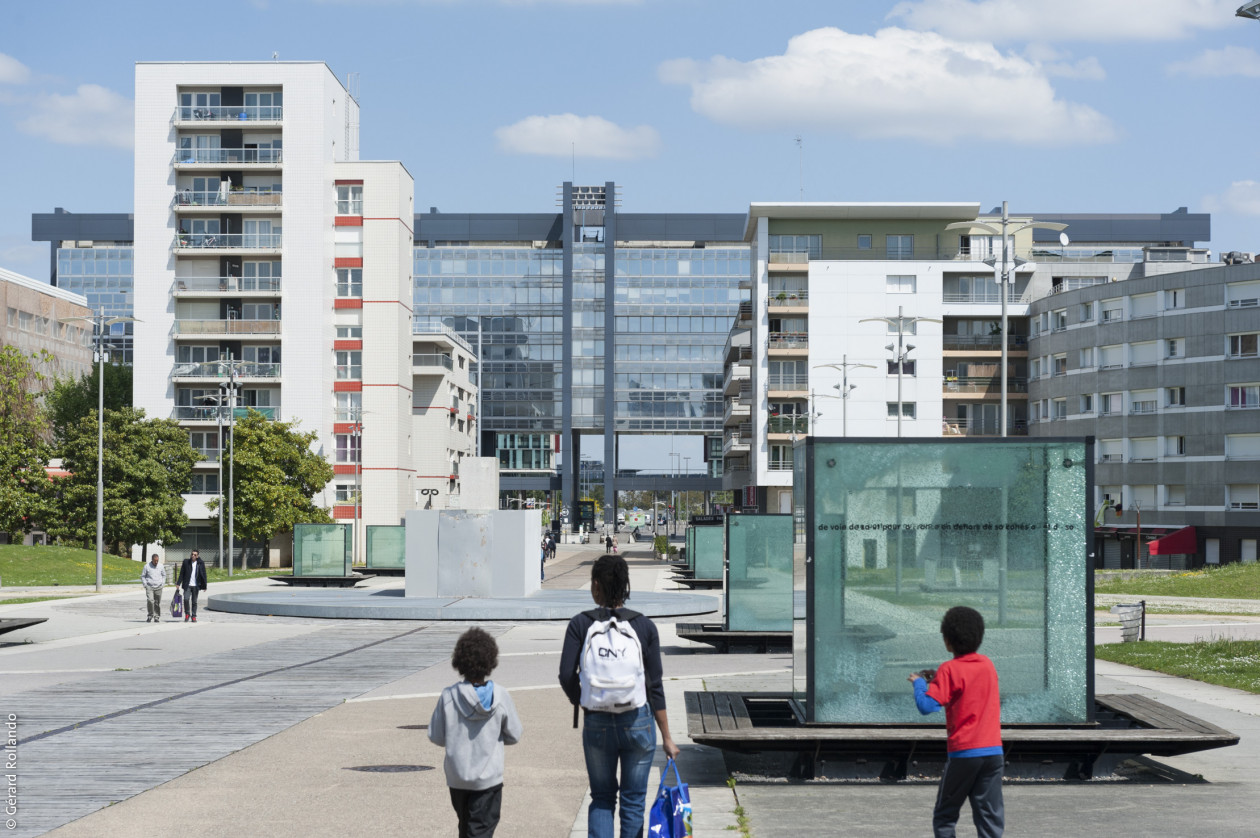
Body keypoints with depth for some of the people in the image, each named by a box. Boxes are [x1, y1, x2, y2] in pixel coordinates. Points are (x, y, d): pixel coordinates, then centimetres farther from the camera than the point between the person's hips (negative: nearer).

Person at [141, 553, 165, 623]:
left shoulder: (161, 566, 7)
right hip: (149, 587, -2)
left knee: (157, 603, 2)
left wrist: (162, 584, 9)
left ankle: (157, 617, 10)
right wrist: (145, 585, -3)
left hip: (158, 587, 2)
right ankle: (150, 615, -5)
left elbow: (164, 575, 20)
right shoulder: (147, 566, 0)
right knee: (150, 600, -19)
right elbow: (142, 576, 7)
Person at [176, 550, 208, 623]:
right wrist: (178, 583, 1)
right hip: (187, 585, 0)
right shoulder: (186, 562, 4)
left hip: (195, 586, 0)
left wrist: (204, 586, 1)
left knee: (194, 602, 4)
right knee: (186, 599, -15)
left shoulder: (201, 563, 2)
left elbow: (203, 575, 5)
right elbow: (182, 573, 6)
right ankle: (187, 614, 5)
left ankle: (194, 616, 14)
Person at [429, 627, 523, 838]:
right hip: (488, 777, -2)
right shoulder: (500, 696, -12)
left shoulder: (448, 696, -11)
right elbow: (514, 736, -2)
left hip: (457, 778, 2)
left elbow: (435, 736, -4)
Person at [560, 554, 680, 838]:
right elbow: (655, 685, -3)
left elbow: (567, 676, -10)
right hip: (638, 721, 0)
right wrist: (666, 737, 2)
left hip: (597, 724, 0)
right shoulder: (644, 625, -3)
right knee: (633, 801, 12)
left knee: (601, 799, 15)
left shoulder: (580, 624, -5)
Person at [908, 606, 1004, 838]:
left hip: (963, 752, -4)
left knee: (944, 818, 9)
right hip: (994, 751, 4)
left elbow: (926, 706, -18)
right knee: (991, 818, 4)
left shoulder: (949, 670, -9)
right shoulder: (988, 665, 9)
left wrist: (919, 682, 0)